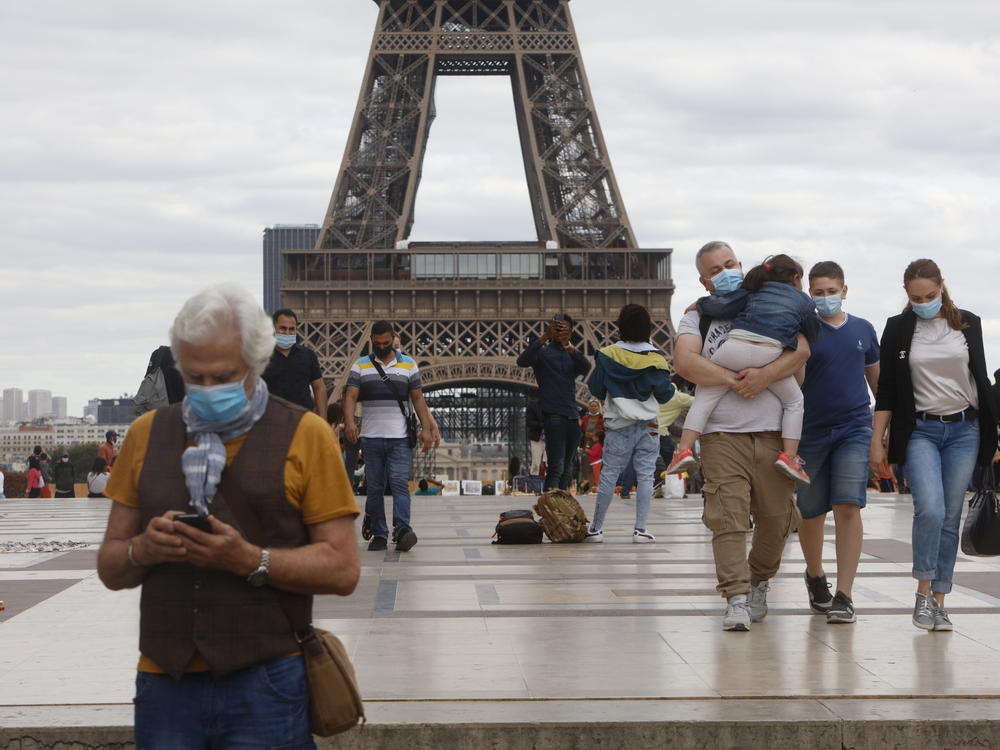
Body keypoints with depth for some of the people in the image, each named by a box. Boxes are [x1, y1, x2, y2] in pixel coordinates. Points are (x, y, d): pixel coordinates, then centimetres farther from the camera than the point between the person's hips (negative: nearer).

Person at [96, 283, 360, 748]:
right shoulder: (146, 434, 11)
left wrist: (249, 560, -19)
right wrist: (143, 549, -10)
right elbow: (109, 567, 13)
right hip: (165, 684, 3)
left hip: (264, 685, -3)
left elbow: (342, 570, -5)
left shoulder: (305, 435, 0)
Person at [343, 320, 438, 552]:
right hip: (371, 437, 1)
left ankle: (402, 530, -23)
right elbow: (350, 396, -2)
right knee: (374, 488, 2)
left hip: (400, 437, -1)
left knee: (399, 483, -14)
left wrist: (426, 428, -1)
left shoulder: (409, 365, 11)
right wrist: (349, 422, -21)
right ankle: (378, 534, 6)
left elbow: (418, 398, 10)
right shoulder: (360, 366, 9)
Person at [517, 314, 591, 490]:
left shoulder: (571, 356, 16)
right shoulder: (542, 352, 3)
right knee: (556, 468, -17)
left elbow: (586, 368, -6)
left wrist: (568, 345, -22)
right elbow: (522, 361, -19)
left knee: (567, 470, 8)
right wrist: (544, 337, -26)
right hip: (553, 415, -6)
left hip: (572, 417, 6)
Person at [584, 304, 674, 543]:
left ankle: (596, 527, 8)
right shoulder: (655, 359, -5)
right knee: (645, 475, 3)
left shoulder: (608, 355, -4)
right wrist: (670, 386, 18)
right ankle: (640, 529, 0)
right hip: (648, 426, 0)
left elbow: (596, 389, 2)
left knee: (608, 475, 5)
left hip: (618, 425, 0)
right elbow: (664, 395, -3)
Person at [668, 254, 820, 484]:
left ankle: (684, 448, -1)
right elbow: (812, 337, 35)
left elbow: (721, 305, 14)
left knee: (704, 395, 13)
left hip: (735, 348, 1)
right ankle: (789, 455, 9)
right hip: (771, 354, -1)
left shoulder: (753, 291, 26)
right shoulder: (803, 301, 26)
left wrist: (700, 304, 32)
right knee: (794, 401, 21)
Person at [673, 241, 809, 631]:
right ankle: (737, 599, -13)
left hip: (773, 433, 2)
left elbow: (801, 350, 0)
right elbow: (685, 362, -6)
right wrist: (734, 380, -12)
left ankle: (760, 582, 29)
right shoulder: (697, 317, 13)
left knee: (776, 517, 6)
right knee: (727, 517, -13)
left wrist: (766, 375, -16)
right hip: (722, 434, -1)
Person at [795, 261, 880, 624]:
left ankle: (844, 596, -13)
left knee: (848, 507, -13)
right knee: (810, 512, 9)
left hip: (854, 429, 1)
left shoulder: (863, 330, 8)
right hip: (812, 430, -1)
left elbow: (876, 378, 19)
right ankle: (815, 575, 37)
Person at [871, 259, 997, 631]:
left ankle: (939, 601, 8)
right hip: (920, 430, -2)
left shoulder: (968, 324, 5)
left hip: (964, 430, 2)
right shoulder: (898, 329, 2)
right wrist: (877, 441, 1)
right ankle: (923, 592, -5)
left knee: (951, 517, 1)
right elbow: (886, 390, 5)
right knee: (930, 510, -19)